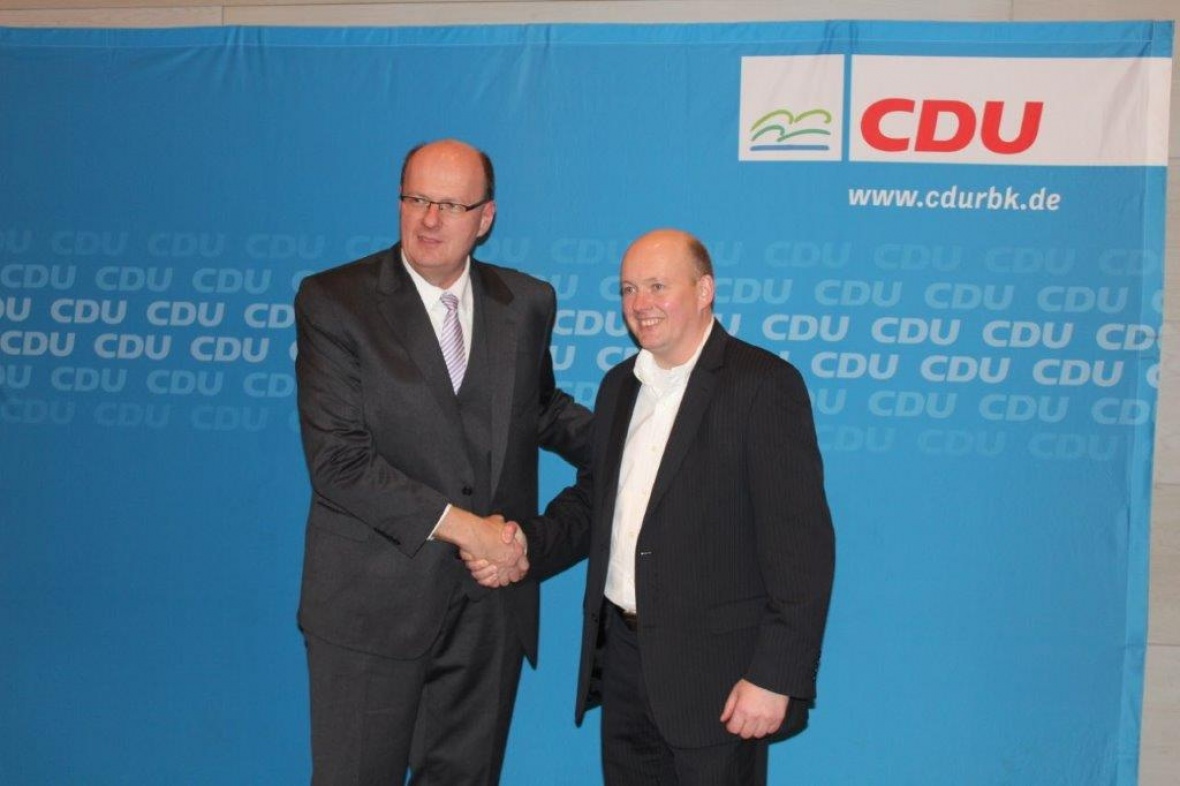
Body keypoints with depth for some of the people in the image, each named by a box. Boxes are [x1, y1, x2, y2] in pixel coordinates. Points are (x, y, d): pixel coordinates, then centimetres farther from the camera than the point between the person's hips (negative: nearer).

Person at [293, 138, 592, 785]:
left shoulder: (528, 302, 5)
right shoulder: (333, 300, -8)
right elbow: (337, 460, -15)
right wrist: (459, 525, -19)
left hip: (492, 603, 4)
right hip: (374, 603, -4)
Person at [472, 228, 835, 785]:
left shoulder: (764, 385, -12)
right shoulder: (620, 385, 11)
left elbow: (802, 545, -15)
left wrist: (776, 676, -18)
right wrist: (526, 545, 1)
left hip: (716, 673, -6)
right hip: (622, 656, 7)